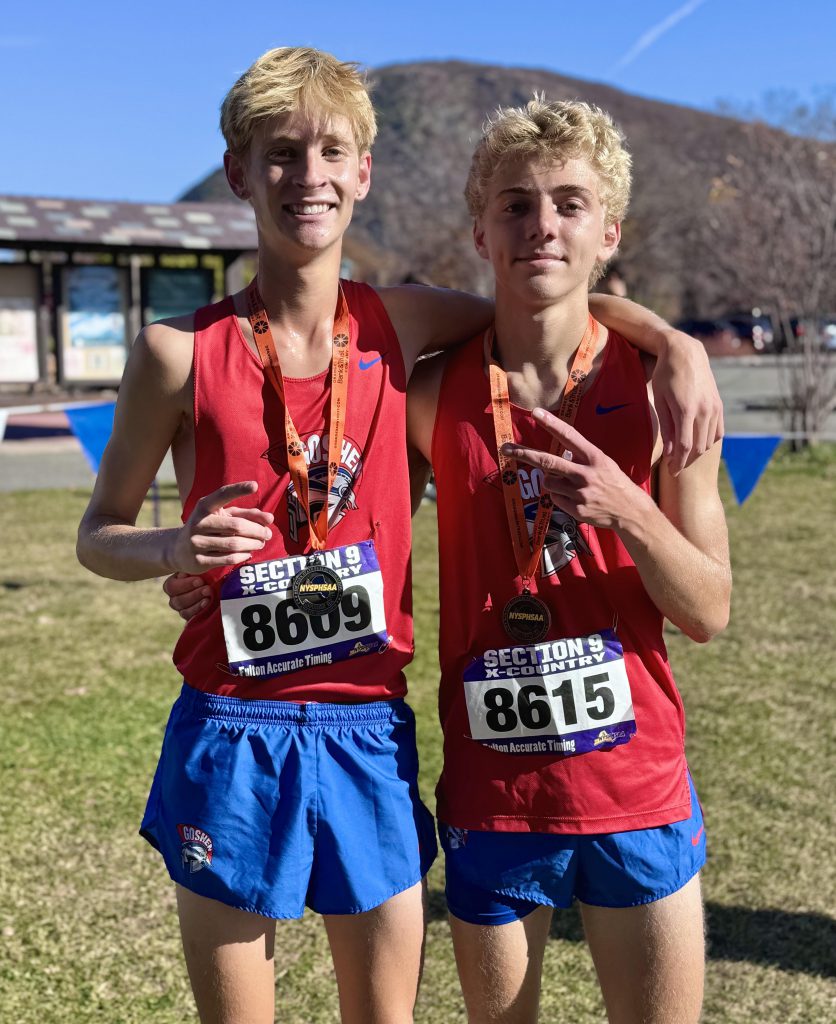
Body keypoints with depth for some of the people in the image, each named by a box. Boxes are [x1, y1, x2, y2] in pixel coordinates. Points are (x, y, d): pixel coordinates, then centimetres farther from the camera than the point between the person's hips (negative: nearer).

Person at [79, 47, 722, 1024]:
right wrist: (176, 549, -20)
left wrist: (672, 340, -4)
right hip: (231, 733, -2)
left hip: (369, 731, 2)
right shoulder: (182, 352, -6)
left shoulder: (400, 323, 0)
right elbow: (98, 534, 2)